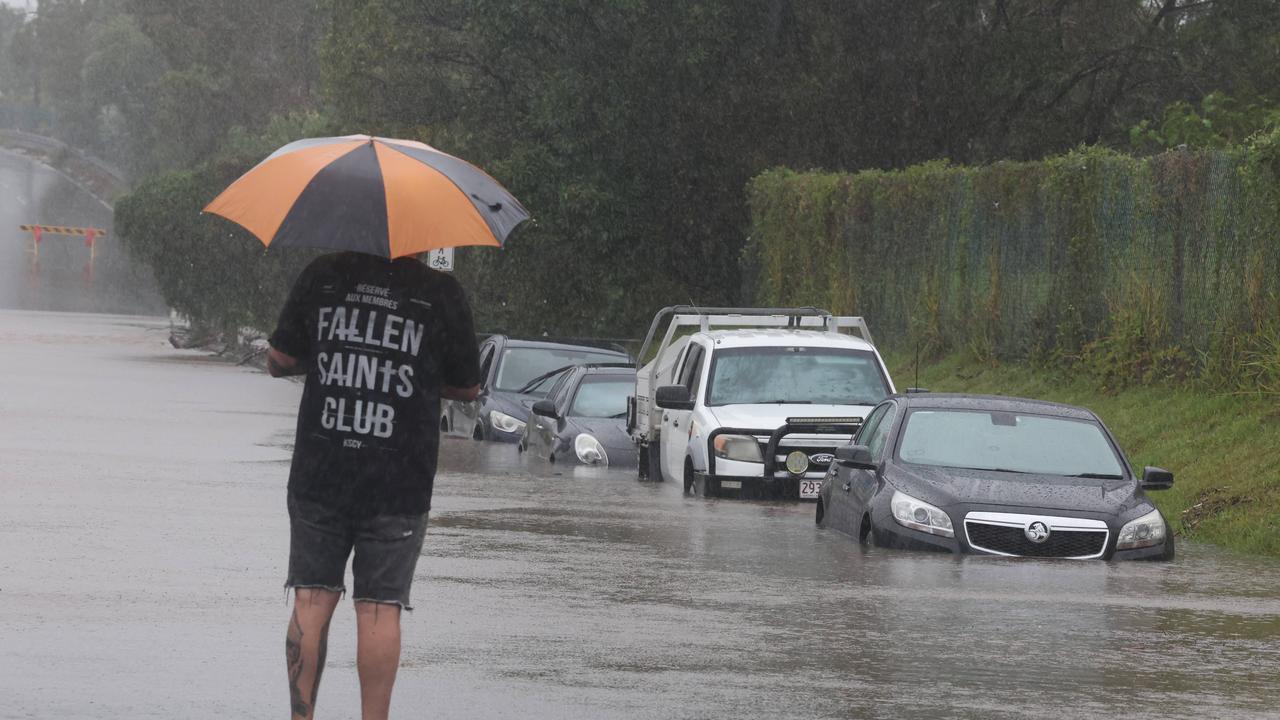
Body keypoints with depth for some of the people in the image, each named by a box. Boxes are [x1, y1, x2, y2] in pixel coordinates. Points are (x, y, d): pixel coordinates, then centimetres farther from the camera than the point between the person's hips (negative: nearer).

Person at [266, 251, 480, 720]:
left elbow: (279, 362, 6)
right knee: (379, 607, 2)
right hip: (398, 483, -2)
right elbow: (467, 389, 5)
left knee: (312, 600, 8)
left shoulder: (322, 276, -1)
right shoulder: (441, 294, -5)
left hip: (319, 474, 2)